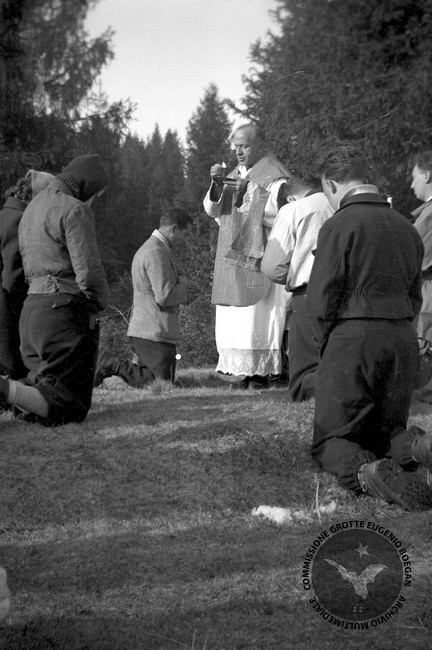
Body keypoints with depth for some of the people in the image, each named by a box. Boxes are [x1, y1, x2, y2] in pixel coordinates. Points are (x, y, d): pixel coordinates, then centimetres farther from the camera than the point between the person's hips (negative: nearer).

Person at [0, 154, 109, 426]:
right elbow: (88, 270, -15)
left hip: (31, 309, 9)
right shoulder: (74, 210, -8)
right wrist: (101, 301, 3)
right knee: (66, 408, -10)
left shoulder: (33, 208, 21)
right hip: (67, 309, -9)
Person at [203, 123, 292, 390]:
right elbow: (212, 210, 11)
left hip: (259, 256, -7)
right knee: (234, 316, 3)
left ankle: (262, 370, -8)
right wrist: (217, 185, -8)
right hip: (234, 256, 7)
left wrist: (249, 193, -19)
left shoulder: (274, 176, -5)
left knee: (258, 315, -10)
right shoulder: (236, 175, 18)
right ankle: (245, 368, 5)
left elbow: (282, 212, -17)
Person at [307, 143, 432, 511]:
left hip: (353, 339, -5)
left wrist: (327, 342, 5)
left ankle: (364, 471, -28)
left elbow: (321, 297, -10)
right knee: (385, 432, 20)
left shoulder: (340, 226, -10)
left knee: (332, 439, 5)